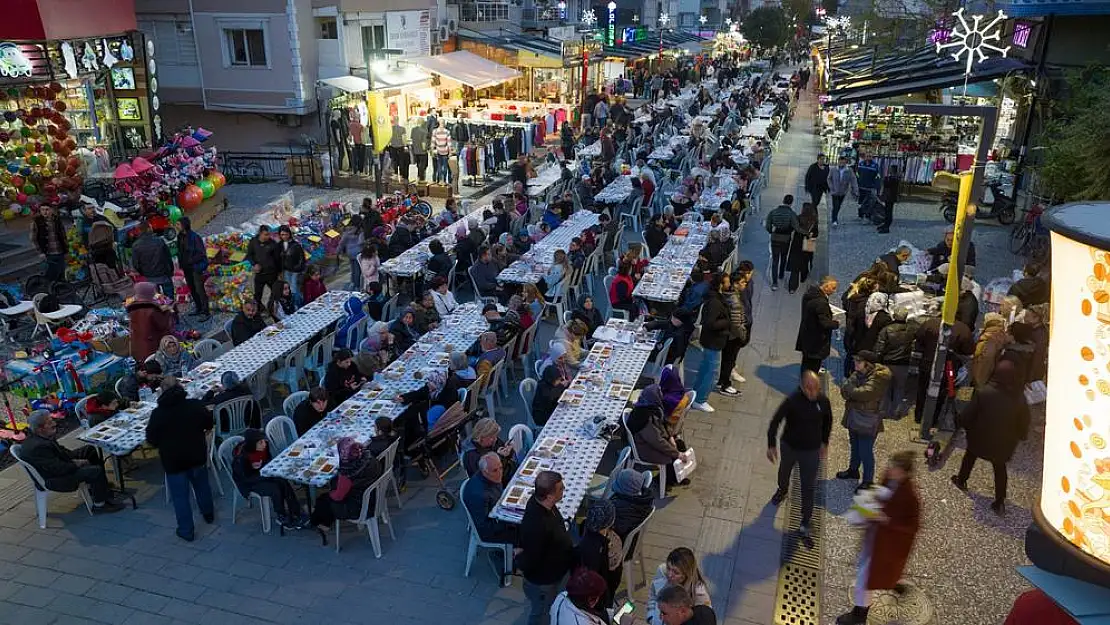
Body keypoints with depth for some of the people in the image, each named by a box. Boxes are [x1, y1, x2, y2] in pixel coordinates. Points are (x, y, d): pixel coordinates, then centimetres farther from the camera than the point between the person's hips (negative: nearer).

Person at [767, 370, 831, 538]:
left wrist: (825, 443, 11)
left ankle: (805, 523, 19)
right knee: (784, 472, 28)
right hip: (789, 447, 0)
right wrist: (771, 445, -14)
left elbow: (827, 421, 4)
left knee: (808, 487, 4)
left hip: (811, 451, 0)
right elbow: (775, 421, -17)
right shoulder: (792, 401, -27)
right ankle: (782, 490, 61)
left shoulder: (823, 401, -17)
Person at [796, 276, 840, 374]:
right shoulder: (821, 302, -29)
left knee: (806, 364, 25)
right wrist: (836, 324, -8)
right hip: (816, 342, -10)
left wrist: (829, 313, 7)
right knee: (813, 368, 4)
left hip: (806, 338, 10)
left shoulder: (809, 293, 0)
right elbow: (825, 323, -27)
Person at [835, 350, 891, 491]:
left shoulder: (879, 378, -20)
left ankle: (868, 481, 16)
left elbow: (864, 393, -32)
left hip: (867, 422, -8)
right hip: (853, 418, 8)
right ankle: (853, 470, 44)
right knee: (855, 446, 25)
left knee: (866, 452, 1)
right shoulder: (858, 373, 3)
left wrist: (849, 389, -16)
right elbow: (845, 391, -2)